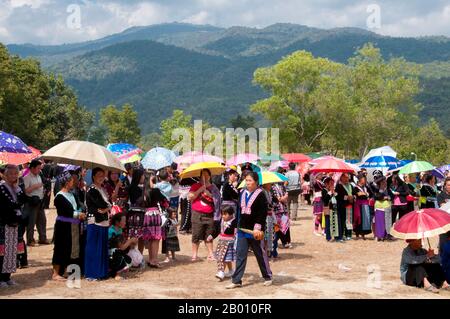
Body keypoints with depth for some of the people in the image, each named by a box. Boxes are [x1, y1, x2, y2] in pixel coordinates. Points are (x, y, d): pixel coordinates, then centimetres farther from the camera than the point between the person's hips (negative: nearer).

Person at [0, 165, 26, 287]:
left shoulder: (16, 187, 13)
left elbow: (23, 200, 1)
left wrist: (17, 188, -6)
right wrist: (18, 205, -7)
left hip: (14, 223, 7)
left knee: (12, 250, 10)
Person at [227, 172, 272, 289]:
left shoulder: (260, 195, -8)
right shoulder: (242, 193, 10)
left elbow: (262, 213, -14)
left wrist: (258, 228, -21)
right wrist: (238, 225, 16)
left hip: (255, 231, -5)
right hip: (242, 230, 5)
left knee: (260, 254, 7)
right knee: (240, 255, 3)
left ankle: (268, 277, 24)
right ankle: (236, 280, 6)